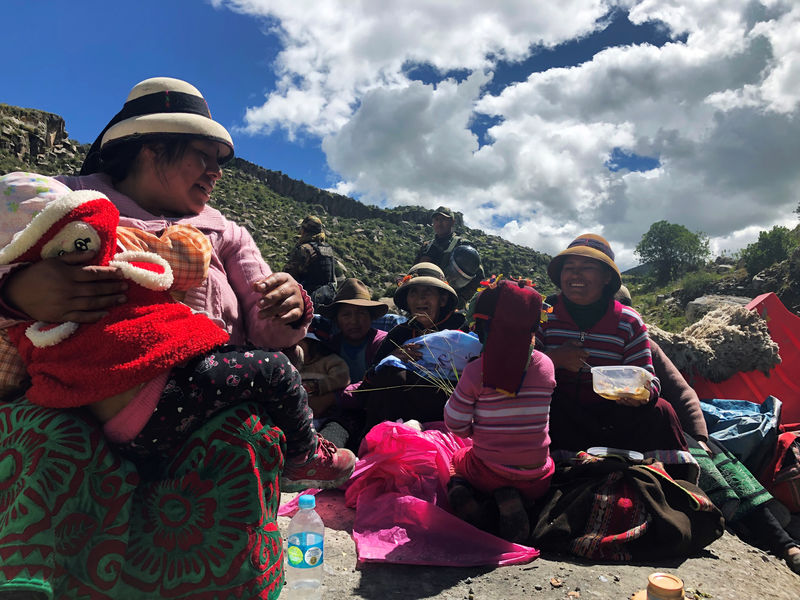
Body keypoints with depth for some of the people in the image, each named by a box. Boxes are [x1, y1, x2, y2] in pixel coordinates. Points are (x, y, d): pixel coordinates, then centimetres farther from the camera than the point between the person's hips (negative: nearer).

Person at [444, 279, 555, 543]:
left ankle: (461, 494, -4)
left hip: (488, 473, -1)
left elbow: (455, 424, -8)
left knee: (456, 460, 32)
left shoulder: (476, 372, -17)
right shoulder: (546, 365, -7)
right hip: (536, 480, 1)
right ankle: (510, 501, 3)